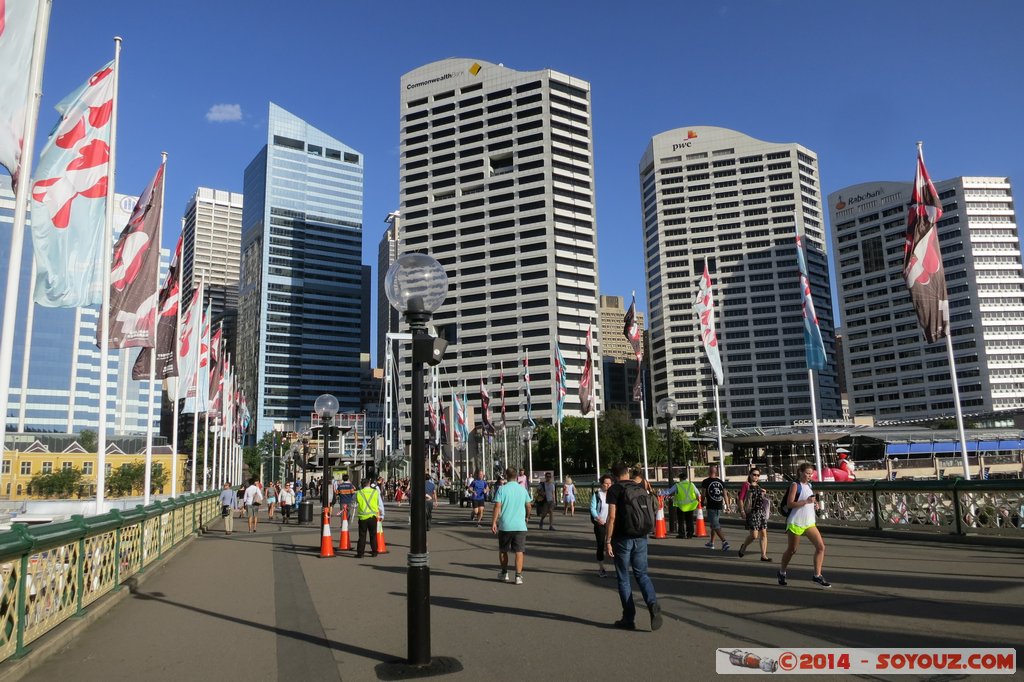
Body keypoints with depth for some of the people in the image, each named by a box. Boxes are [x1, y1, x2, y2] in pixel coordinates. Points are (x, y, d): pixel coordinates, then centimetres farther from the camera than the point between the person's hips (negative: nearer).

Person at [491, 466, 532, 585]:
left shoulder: (502, 489, -4)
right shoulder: (522, 489, 6)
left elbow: (498, 506, -11)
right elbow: (528, 505, 15)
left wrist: (494, 522, -8)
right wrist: (527, 517, 32)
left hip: (505, 526, -1)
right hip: (520, 526, 1)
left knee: (503, 550, 16)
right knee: (519, 551, 3)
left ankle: (504, 573, 26)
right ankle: (518, 576, -4)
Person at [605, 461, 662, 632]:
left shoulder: (614, 490, -6)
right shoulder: (641, 489, 9)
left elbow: (612, 517, -13)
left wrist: (608, 541, -9)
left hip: (622, 539, -4)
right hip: (641, 538, 4)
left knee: (623, 578, 7)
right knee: (642, 574, 13)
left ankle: (629, 618, 9)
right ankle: (653, 604, -12)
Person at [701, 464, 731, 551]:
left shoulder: (705, 482, -7)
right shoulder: (721, 482, 6)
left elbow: (703, 495, -5)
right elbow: (725, 495, 4)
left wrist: (702, 503, 12)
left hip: (711, 507, -6)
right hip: (719, 506, 6)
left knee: (715, 526, -6)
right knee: (712, 524, 20)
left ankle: (724, 541, -24)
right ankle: (711, 543, 29)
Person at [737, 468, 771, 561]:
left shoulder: (759, 486, 16)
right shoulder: (746, 485, -4)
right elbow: (741, 499, -8)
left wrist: (764, 493, 7)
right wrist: (742, 510, -17)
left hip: (762, 512, 6)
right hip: (752, 512, -6)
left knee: (763, 534, 1)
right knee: (754, 535, -10)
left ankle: (763, 555, 6)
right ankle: (743, 547, 17)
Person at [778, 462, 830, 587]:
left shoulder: (809, 485, 11)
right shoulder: (795, 485, -11)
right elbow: (789, 504, -18)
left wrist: (815, 504, 3)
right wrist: (806, 501, -25)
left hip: (809, 523, 7)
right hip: (796, 523, -7)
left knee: (821, 546, -6)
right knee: (792, 550, 6)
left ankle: (817, 575, 2)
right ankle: (782, 572, 26)